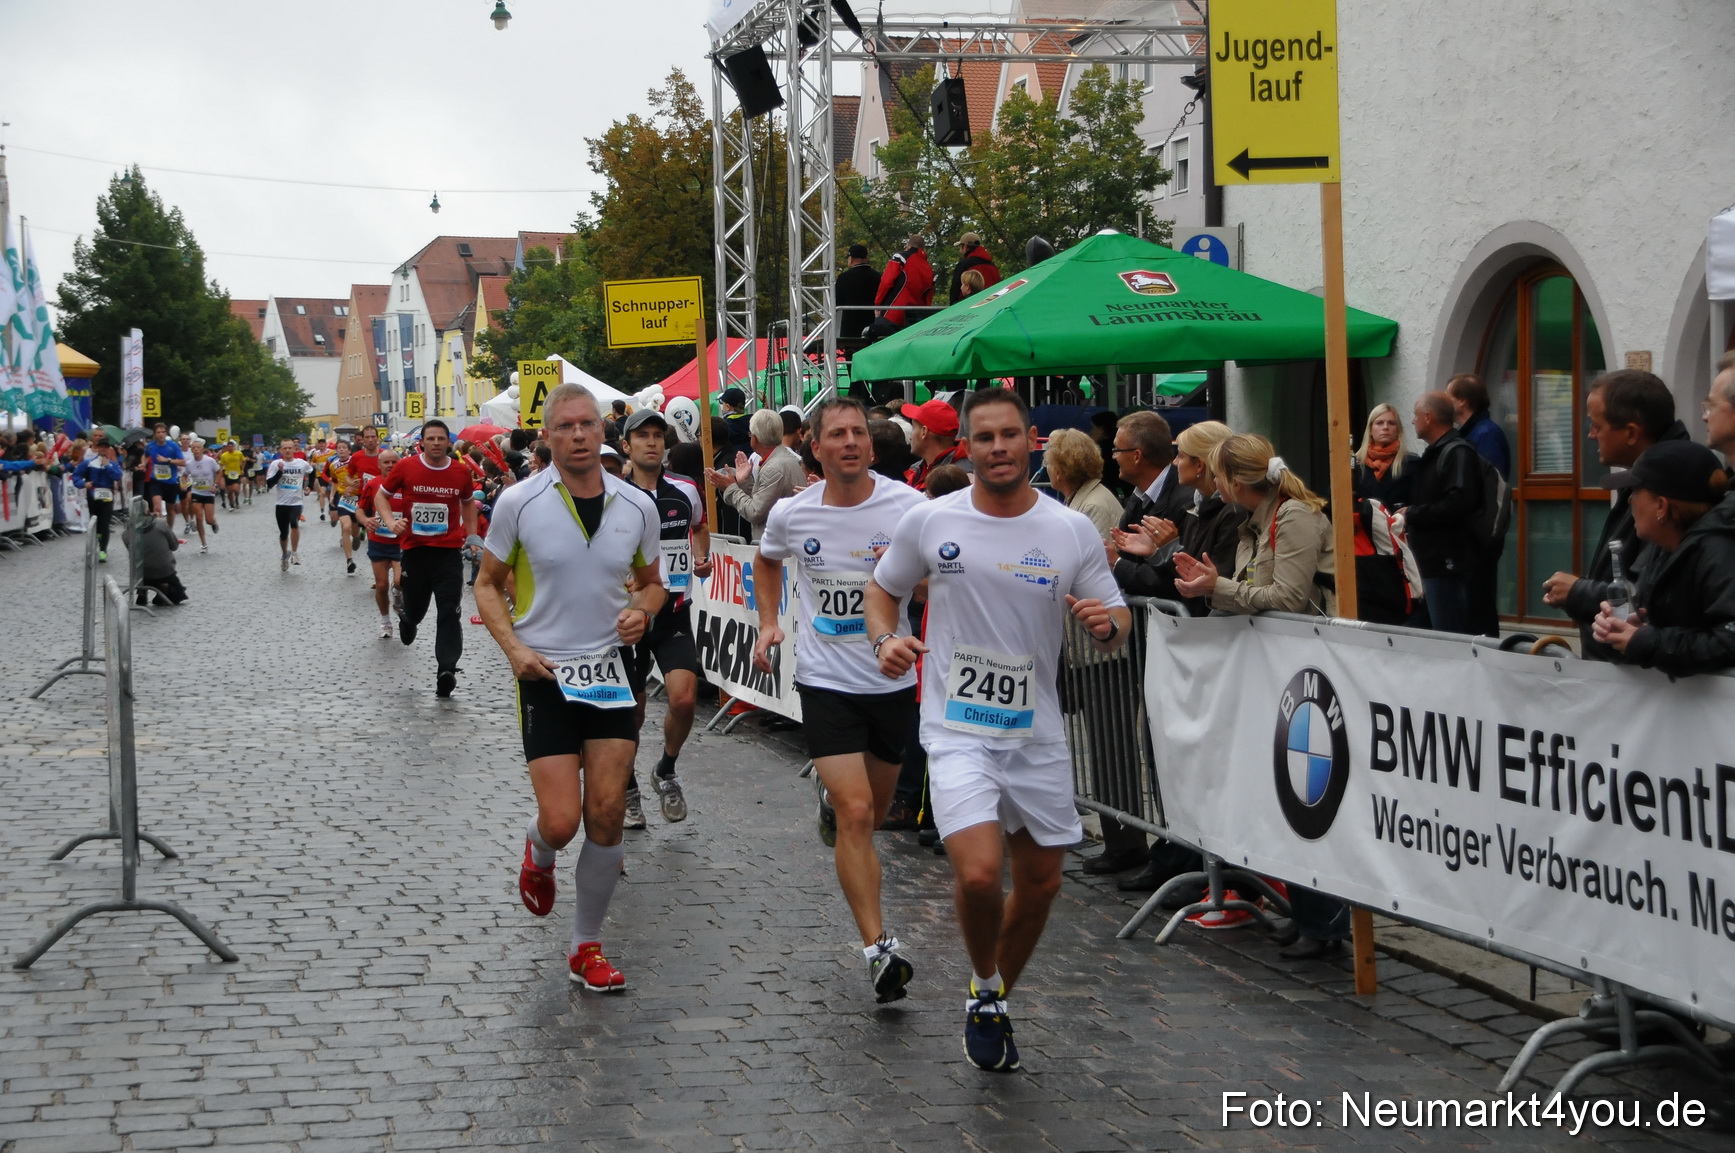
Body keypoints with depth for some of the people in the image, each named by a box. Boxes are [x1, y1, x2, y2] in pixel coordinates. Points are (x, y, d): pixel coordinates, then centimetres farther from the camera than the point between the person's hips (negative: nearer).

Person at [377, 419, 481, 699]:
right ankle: (407, 621, 51)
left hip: (449, 551, 0)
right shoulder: (406, 467, -4)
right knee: (414, 609, 13)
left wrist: (472, 534, 13)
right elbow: (381, 495, 8)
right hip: (414, 549, 0)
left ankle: (446, 670, -13)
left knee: (449, 612, -10)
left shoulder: (461, 472, 1)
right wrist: (392, 521, -9)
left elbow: (468, 502, 21)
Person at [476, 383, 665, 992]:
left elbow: (651, 581, 16)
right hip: (544, 673, -2)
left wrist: (642, 609, -7)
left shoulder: (637, 506, 1)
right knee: (561, 821, -9)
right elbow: (488, 584, 2)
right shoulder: (518, 502, -7)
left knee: (607, 814, -1)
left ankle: (587, 948, 15)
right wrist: (514, 647, -13)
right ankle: (538, 852, 31)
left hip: (611, 667, 2)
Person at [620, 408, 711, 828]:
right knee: (631, 711, 6)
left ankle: (666, 771, 11)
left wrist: (702, 558, 8)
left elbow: (700, 527, 26)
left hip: (675, 612, 2)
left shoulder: (686, 491, 4)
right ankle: (628, 789, 27)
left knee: (684, 698, -15)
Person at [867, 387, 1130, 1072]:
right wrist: (886, 638, -8)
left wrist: (1107, 623, -18)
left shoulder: (1073, 531, -1)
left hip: (1037, 733, 3)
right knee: (979, 873, -20)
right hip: (958, 731, -3)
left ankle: (996, 1002, 37)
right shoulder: (928, 522, -4)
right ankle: (984, 991, 10)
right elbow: (883, 588, 12)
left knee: (1041, 882, 11)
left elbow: (1117, 624, 5)